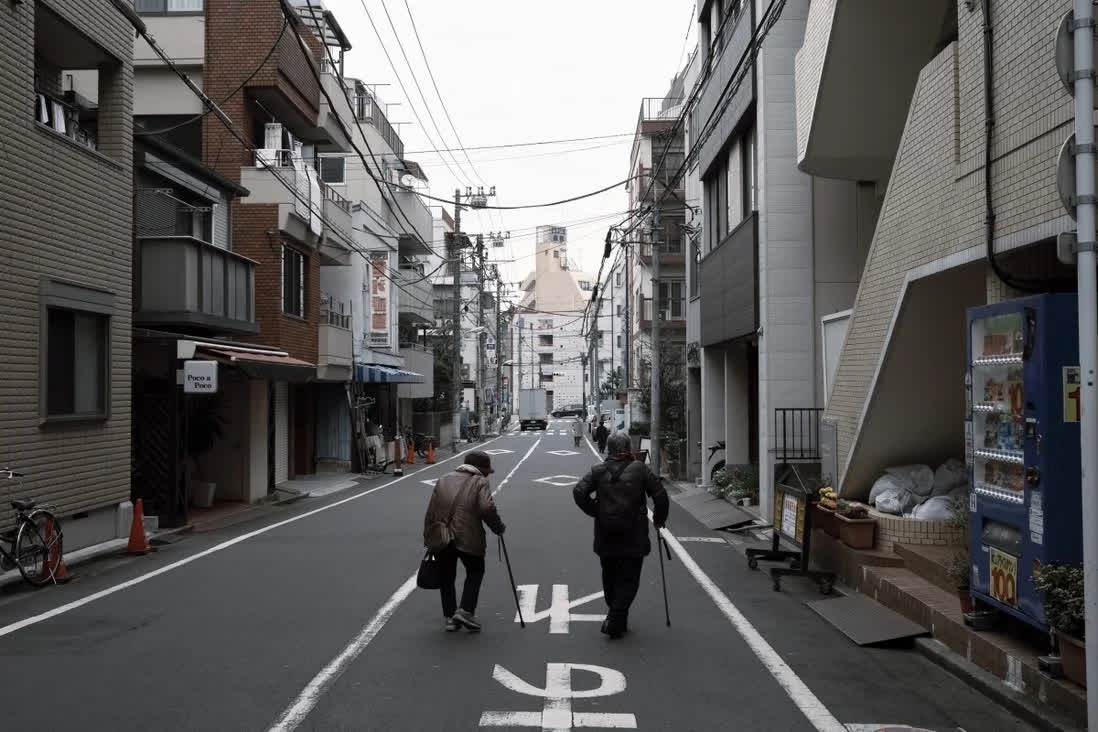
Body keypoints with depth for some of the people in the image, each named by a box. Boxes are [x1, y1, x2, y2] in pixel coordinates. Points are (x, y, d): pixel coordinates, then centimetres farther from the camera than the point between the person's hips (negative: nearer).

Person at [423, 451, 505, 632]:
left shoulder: (443, 480, 17)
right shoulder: (480, 482, 2)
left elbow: (430, 513, 13)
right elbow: (487, 508, -16)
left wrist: (428, 539, 16)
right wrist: (498, 527, -3)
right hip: (468, 538, -4)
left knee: (446, 577, 16)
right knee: (475, 572, 16)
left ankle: (449, 617, 16)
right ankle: (466, 611, 4)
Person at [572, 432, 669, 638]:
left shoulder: (598, 471, 2)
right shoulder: (639, 469, -3)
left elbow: (579, 492, -8)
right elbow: (660, 495, -5)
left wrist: (594, 512, 4)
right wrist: (659, 519, 10)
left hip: (605, 536, 3)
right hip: (634, 536, -3)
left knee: (610, 578, 18)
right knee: (629, 579, 4)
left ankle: (615, 618, 29)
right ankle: (615, 621, -6)